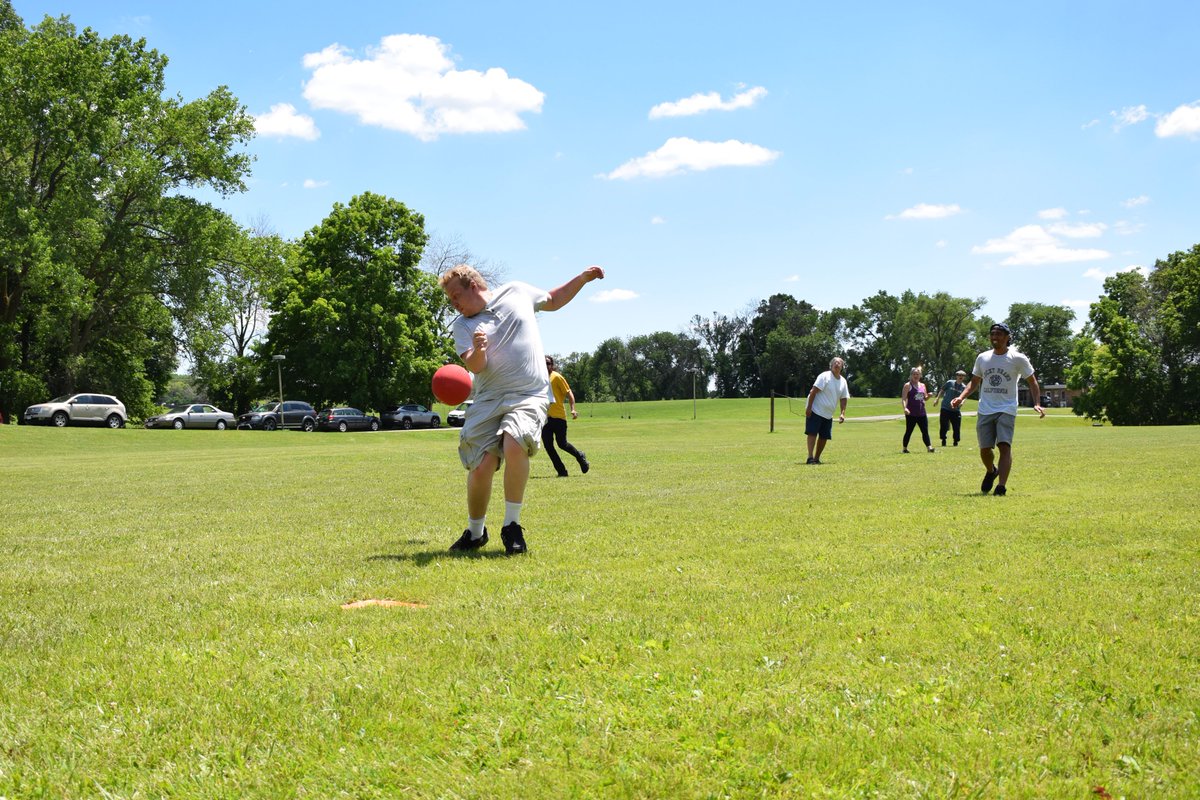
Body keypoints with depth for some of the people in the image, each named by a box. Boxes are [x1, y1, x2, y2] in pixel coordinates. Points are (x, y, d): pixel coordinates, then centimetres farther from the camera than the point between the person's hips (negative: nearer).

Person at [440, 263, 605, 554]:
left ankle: (512, 526, -14)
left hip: (529, 396, -1)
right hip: (488, 400, 2)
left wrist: (582, 278, 17)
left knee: (514, 444, -30)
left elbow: (553, 300, 27)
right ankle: (475, 532, 14)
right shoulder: (462, 324, 7)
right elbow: (475, 366, -8)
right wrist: (478, 351, -30)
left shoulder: (517, 292, 10)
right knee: (481, 468, -13)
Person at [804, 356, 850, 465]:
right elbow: (813, 391, -14)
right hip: (815, 411, -7)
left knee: (824, 437, 6)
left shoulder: (843, 382, 9)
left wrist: (842, 413, -1)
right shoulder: (825, 376, -10)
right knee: (813, 433, -13)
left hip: (828, 415, 7)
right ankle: (810, 458, -17)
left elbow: (843, 399, 12)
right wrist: (809, 407, -19)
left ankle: (816, 458, 17)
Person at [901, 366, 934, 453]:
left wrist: (928, 396, -2)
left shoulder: (923, 386, 13)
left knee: (925, 431, 0)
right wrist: (905, 408, -26)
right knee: (908, 431, 2)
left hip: (922, 413, 5)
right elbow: (903, 399, -10)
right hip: (911, 414, -5)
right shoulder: (908, 386, -4)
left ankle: (929, 447, -4)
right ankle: (905, 448, 12)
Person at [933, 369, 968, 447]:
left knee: (956, 427, 0)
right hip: (945, 409, -1)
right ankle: (943, 441, 14)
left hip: (955, 410, 1)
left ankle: (956, 442, 14)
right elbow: (942, 390, 11)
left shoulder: (964, 387, 4)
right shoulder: (950, 383, 1)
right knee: (943, 426, 1)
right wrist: (937, 399, 9)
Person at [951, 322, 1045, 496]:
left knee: (1004, 446, -18)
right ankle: (991, 471, 34)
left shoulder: (1018, 359, -1)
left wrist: (1037, 403, -9)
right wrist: (961, 397, 3)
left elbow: (1032, 382, 5)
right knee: (984, 449, 2)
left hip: (1007, 410, -4)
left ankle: (1001, 486, -20)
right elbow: (974, 383, 19)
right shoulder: (982, 358, 10)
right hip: (985, 410, 4)